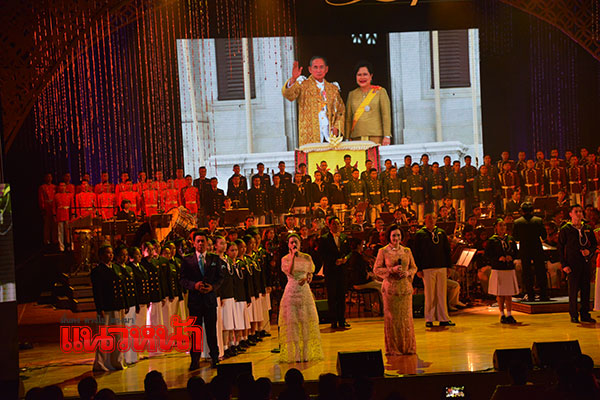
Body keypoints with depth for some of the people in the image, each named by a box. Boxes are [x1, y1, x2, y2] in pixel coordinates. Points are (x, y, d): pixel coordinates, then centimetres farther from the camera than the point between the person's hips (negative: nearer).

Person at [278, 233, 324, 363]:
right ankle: (295, 354, 2)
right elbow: (289, 272, -14)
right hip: (291, 292, -1)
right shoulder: (285, 259, 2)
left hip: (305, 291, 1)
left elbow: (310, 274, 11)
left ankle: (307, 353, 2)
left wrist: (307, 278, -11)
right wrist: (293, 256, -15)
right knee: (292, 321, -3)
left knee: (306, 320, -2)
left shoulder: (307, 258, 7)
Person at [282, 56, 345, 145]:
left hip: (330, 134, 3)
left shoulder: (333, 89, 18)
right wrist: (293, 79, -31)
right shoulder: (303, 85, 6)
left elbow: (340, 111, 20)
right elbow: (288, 95, -13)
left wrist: (336, 128, 3)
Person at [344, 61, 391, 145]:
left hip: (376, 137, -2)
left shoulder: (380, 91, 7)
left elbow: (386, 115, 1)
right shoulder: (352, 94, 15)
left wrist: (387, 136, -7)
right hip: (356, 138, 2)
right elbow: (348, 119, 14)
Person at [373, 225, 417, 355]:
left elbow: (414, 267, 16)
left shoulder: (407, 251, 11)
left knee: (406, 317, 3)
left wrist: (408, 272, -6)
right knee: (392, 317, -1)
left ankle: (408, 347, 13)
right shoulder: (383, 251, 1)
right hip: (390, 287, -3)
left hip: (405, 288, 3)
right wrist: (392, 270, -14)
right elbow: (376, 269, -1)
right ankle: (393, 348, 7)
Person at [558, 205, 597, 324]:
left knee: (586, 289, 5)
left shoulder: (587, 229, 11)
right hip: (572, 263, -4)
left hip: (586, 262, 4)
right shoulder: (565, 229, 0)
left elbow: (594, 243, 18)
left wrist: (589, 251, -5)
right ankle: (573, 315, 6)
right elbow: (560, 248, 0)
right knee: (573, 289, -3)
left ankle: (585, 314, 14)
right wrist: (564, 264, -7)